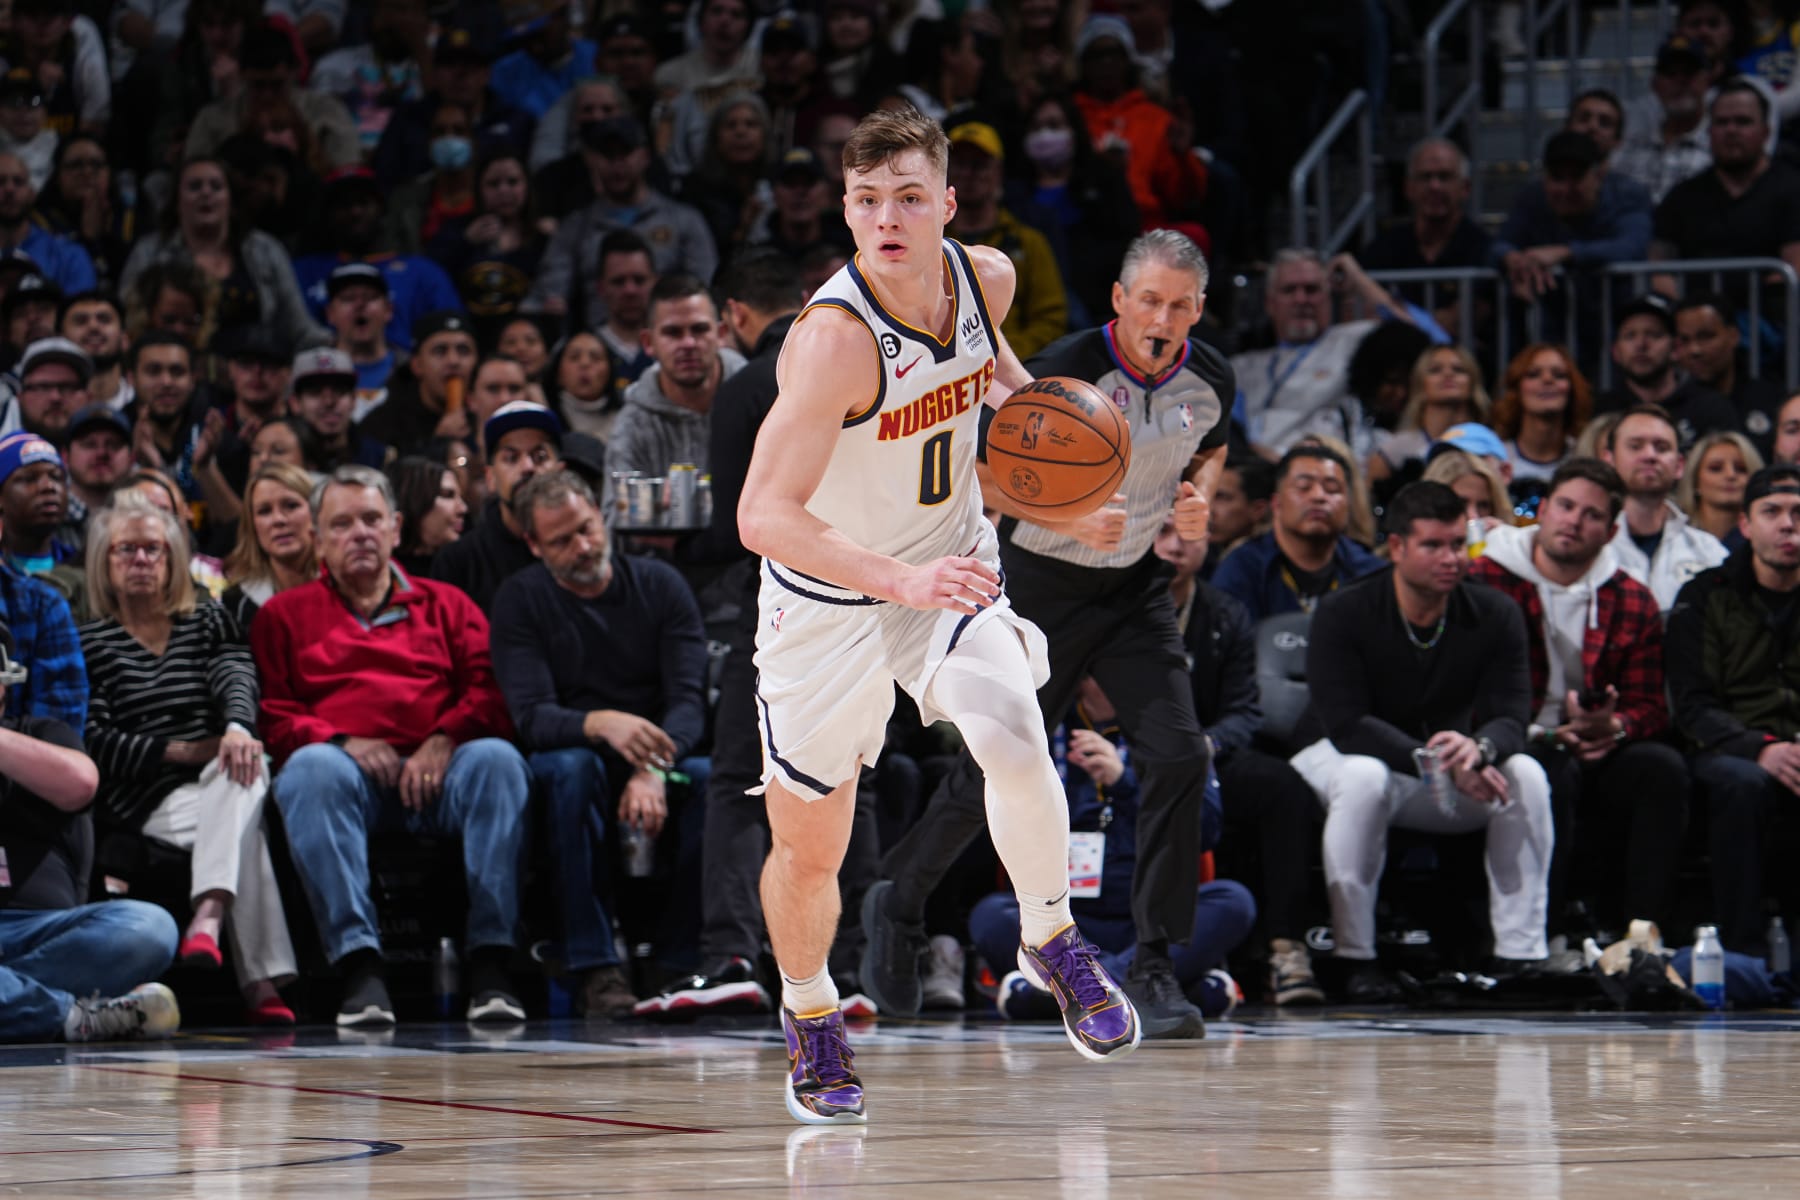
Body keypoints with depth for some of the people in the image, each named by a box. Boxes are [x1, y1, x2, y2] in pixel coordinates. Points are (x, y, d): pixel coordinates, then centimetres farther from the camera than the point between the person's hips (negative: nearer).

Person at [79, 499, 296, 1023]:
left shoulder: (208, 620, 22)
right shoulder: (91, 643, 12)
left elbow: (236, 678, 0)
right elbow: (95, 741, -1)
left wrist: (238, 728, -25)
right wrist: (182, 751, -13)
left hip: (215, 784, 3)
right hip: (148, 801, -2)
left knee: (245, 770, -37)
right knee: (243, 824, -35)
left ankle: (209, 916, -58)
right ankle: (260, 982, -50)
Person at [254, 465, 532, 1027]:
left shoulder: (445, 605, 25)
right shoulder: (285, 615, 23)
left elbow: (491, 692, 11)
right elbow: (270, 716, 10)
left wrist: (446, 739, -9)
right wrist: (342, 742, -8)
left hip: (437, 770, 1)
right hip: (350, 770, -1)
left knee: (497, 759, -32)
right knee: (312, 768, -36)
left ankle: (489, 967, -37)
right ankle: (359, 968, -43)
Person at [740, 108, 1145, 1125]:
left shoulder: (985, 277, -11)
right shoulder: (834, 338, -30)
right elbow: (764, 515, -38)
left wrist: (1019, 391, -6)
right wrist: (900, 581, -49)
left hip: (951, 565, 3)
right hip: (829, 600, -3)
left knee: (1015, 744, -25)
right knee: (808, 854, 8)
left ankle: (1052, 941, 1)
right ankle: (812, 1019, 39)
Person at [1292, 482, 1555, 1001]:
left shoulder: (1494, 614, -8)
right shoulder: (1343, 616, -17)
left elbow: (1510, 714, -15)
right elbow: (1346, 725, -25)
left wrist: (1478, 748, -41)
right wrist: (1434, 761, -38)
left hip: (1454, 771, 3)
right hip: (1350, 757, -3)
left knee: (1526, 775, -25)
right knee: (1363, 778, -38)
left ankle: (1518, 955, -23)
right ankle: (1355, 958, -31)